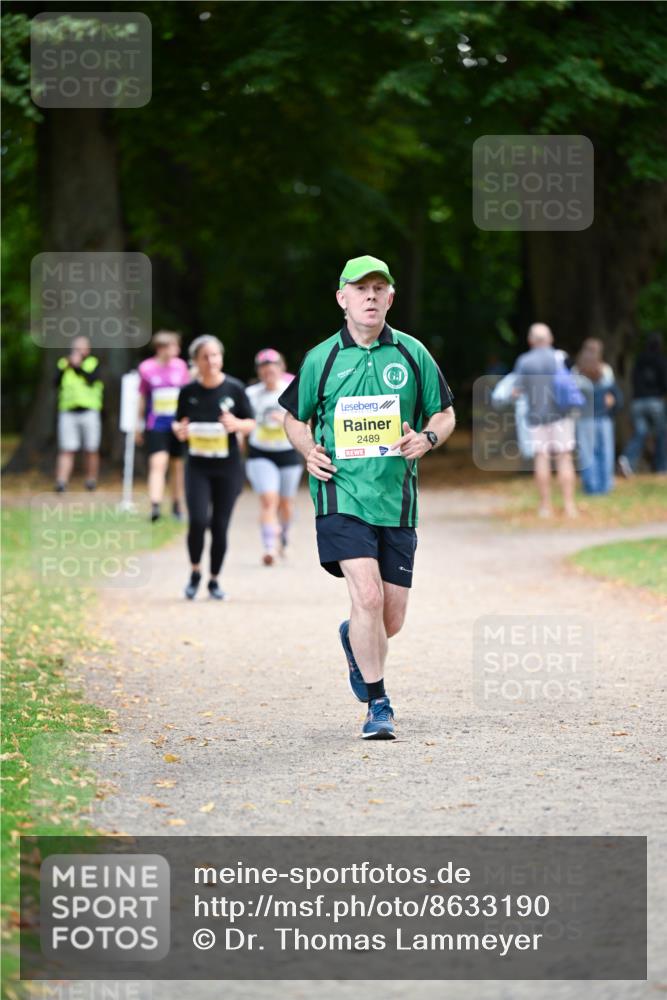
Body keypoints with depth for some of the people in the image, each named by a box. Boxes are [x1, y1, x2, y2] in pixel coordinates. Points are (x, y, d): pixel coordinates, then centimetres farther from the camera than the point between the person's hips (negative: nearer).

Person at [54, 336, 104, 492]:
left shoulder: (94, 363, 6)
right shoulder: (63, 364, 11)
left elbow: (92, 379, -11)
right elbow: (56, 383, -1)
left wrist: (77, 366, -15)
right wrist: (64, 368, -14)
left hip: (90, 412, -1)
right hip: (68, 413, 1)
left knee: (91, 450, 3)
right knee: (66, 450, -7)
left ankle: (91, 480, 15)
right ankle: (61, 482, -13)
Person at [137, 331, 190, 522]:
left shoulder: (180, 366, 3)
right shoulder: (146, 368, -4)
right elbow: (142, 398, 5)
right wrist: (139, 426, 9)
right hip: (155, 426, -3)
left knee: (177, 465, 12)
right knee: (158, 463, -16)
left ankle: (177, 505, 27)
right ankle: (155, 506, -25)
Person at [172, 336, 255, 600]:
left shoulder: (234, 388, -4)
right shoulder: (188, 392, -1)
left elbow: (251, 423, 2)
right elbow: (179, 425, 10)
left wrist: (237, 424, -20)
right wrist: (179, 431, -14)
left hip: (228, 468, 0)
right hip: (198, 466, 0)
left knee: (220, 526, 3)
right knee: (198, 521, -15)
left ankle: (214, 581, 19)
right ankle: (195, 573, 8)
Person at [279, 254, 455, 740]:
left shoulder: (412, 354, 5)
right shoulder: (321, 359, 2)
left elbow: (444, 413, 13)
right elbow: (295, 418, 16)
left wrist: (427, 438, -8)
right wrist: (309, 451, -4)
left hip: (397, 501, 2)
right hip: (342, 495, -2)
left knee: (391, 619, 5)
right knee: (367, 595, -20)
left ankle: (354, 640, 42)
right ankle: (378, 705, -8)